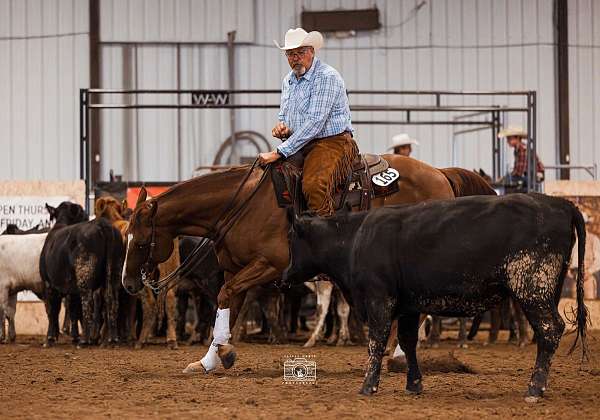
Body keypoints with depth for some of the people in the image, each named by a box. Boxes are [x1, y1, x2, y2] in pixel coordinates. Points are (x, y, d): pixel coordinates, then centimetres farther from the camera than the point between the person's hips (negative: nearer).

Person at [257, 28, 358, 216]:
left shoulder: (327, 77, -13)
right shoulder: (288, 81, 15)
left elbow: (315, 122, -20)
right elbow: (284, 116, 29)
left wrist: (280, 152, -22)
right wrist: (281, 127, 1)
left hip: (332, 142, -9)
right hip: (300, 145, 9)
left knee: (314, 186, -34)